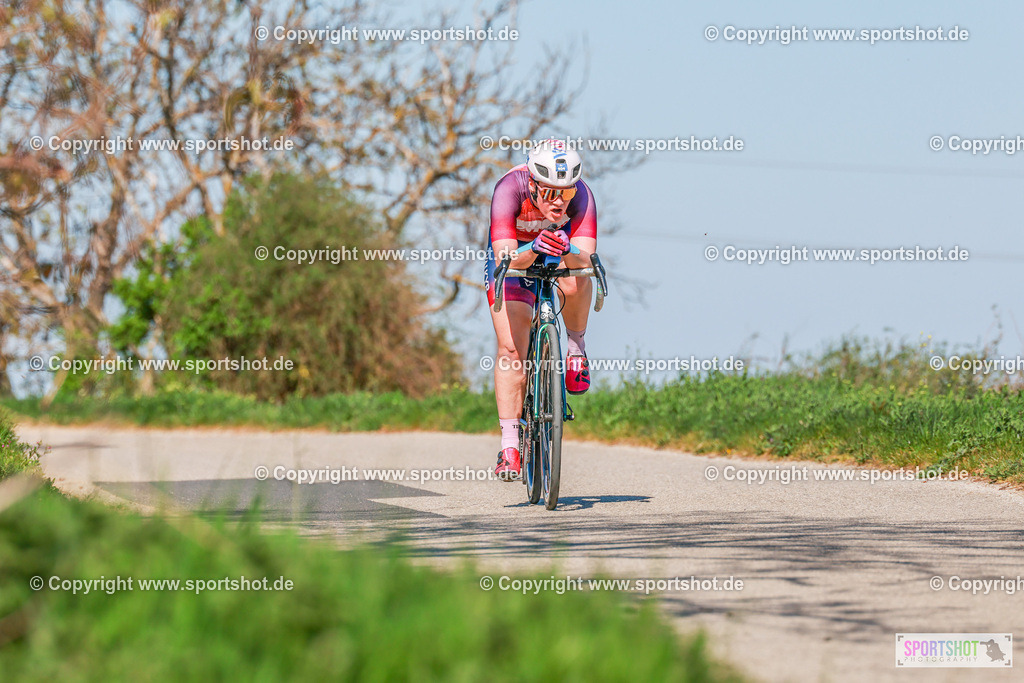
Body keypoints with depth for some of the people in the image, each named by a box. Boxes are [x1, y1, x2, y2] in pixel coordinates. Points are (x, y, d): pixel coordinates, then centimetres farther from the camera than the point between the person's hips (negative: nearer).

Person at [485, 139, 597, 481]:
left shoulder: (580, 195, -33)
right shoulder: (510, 190, -37)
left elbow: (586, 258, -40)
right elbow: (505, 258, -44)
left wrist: (567, 253, -62)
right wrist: (533, 251, -64)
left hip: (564, 252, 1)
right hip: (515, 253, -1)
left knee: (574, 284, -36)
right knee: (511, 348, -13)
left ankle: (576, 347, -5)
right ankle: (509, 447, -9)